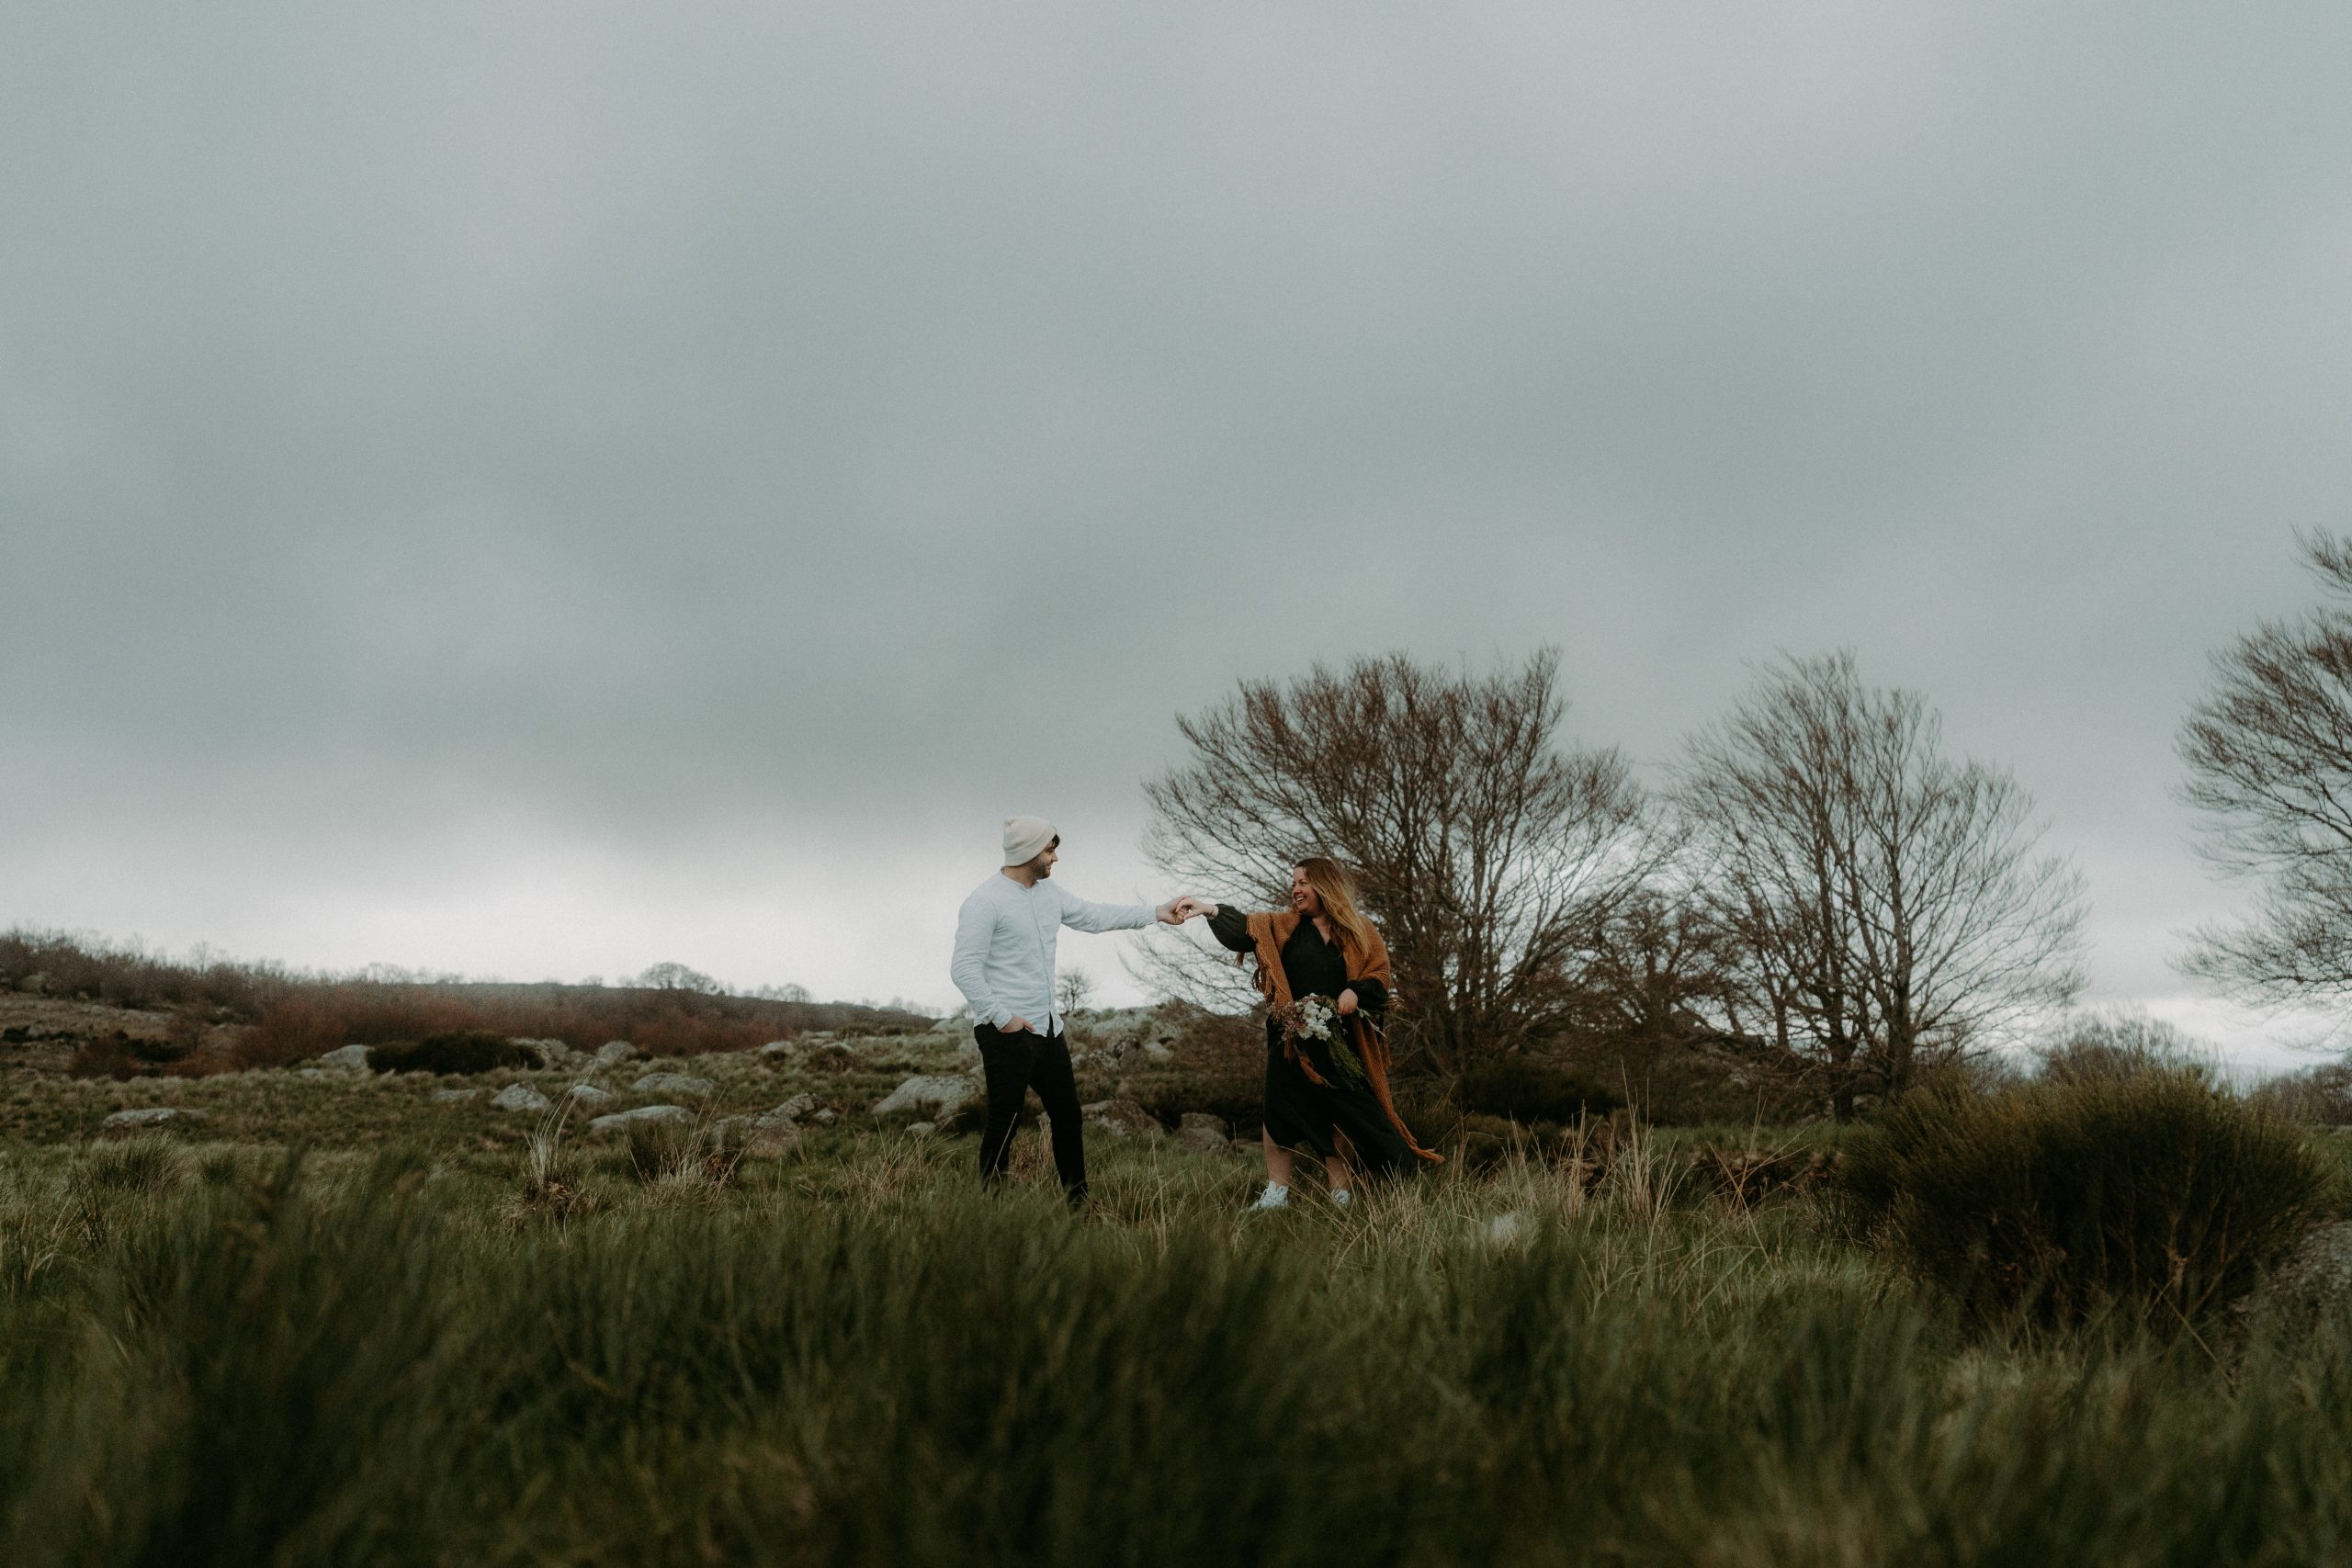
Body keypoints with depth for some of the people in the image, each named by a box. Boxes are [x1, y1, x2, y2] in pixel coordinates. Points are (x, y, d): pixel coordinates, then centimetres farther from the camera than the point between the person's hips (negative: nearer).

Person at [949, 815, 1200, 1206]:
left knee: (1068, 1114, 15)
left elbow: (1095, 916, 18)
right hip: (1007, 1034, -9)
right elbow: (964, 969, -18)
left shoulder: (1048, 892, 10)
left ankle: (1077, 1201, 27)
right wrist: (1002, 1018, -18)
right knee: (1003, 1123, -3)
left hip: (1047, 1027, 9)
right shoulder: (985, 902, -15)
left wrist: (1158, 913, 13)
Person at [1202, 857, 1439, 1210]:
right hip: (1292, 1038, 0)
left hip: (1339, 1041, 0)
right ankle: (1276, 1192, 3)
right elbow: (1245, 929, -9)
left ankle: (1342, 1193, 12)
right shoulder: (1283, 926, 5)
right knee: (1282, 1108, -4)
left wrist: (1356, 991, -18)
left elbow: (1379, 975, 3)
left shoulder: (1360, 932, 5)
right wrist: (1211, 910, -26)